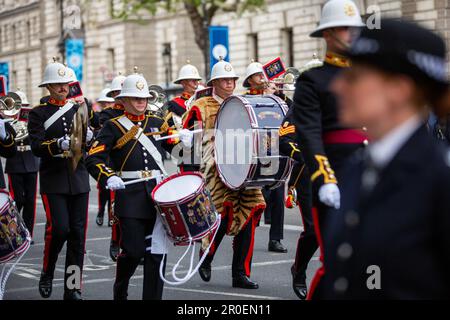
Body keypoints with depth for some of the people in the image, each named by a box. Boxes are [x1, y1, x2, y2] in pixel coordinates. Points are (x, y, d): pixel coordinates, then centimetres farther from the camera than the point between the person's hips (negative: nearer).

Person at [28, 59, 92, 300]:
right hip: (53, 180, -4)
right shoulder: (38, 113, 0)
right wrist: (59, 144, -29)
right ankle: (47, 274, 11)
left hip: (78, 178, 4)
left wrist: (87, 138, -12)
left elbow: (89, 144, 11)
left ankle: (73, 288, 7)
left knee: (78, 233, 1)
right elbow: (36, 148, -12)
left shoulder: (78, 109, 12)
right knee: (59, 228, -14)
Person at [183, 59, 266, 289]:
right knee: (224, 211, -17)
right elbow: (186, 135, 2)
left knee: (249, 212, -5)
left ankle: (241, 273, 1)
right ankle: (206, 258, 10)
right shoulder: (201, 106, 5)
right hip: (216, 167, -5)